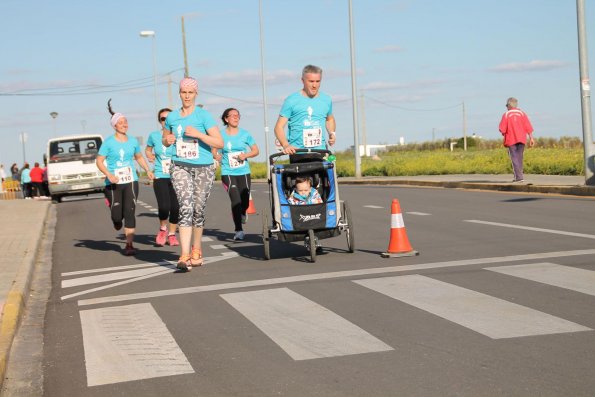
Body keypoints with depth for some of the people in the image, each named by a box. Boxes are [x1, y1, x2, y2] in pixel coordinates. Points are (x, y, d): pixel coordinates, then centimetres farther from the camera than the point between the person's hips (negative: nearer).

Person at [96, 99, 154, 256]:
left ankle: (129, 245, -8)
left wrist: (148, 170, 8)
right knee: (117, 214, 1)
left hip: (131, 181, 2)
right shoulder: (109, 142, -5)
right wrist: (109, 175, -20)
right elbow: (99, 161, -5)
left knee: (129, 212, -10)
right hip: (113, 183, -2)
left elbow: (139, 157, 22)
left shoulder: (133, 141, 6)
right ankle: (117, 222, 41)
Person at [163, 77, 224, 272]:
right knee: (185, 207, -15)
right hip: (180, 167, 1)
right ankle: (185, 256, -21)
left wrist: (198, 134, -23)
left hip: (203, 168, -1)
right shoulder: (172, 117, 8)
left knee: (198, 210, 7)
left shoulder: (203, 115, -4)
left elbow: (219, 143, -11)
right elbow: (166, 139, 25)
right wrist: (167, 140, 1)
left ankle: (196, 250, 28)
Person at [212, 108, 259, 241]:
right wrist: (219, 158, -2)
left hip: (244, 172, 2)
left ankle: (242, 214, 40)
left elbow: (256, 150, 8)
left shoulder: (245, 134, 4)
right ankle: (238, 230, -10)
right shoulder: (221, 135, 0)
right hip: (228, 173, -2)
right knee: (235, 200, -17)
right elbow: (214, 151, 15)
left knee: (245, 202, 1)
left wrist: (246, 155, -9)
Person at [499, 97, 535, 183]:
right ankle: (518, 176, 16)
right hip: (521, 139, 4)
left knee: (514, 158, -2)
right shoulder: (522, 113, 4)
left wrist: (504, 134, 13)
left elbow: (502, 129, -9)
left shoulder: (506, 115, -6)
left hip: (511, 140, -4)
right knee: (519, 158, 13)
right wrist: (531, 138, 1)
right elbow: (528, 127, 0)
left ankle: (519, 176, -10)